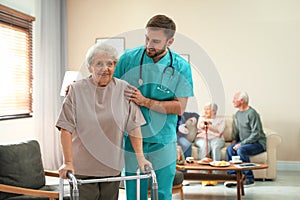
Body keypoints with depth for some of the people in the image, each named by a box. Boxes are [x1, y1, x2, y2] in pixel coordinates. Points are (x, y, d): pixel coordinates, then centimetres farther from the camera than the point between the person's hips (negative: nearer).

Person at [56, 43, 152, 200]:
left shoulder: (124, 89, 2)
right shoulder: (76, 90, -3)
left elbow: (134, 126, 2)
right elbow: (66, 128, -6)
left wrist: (140, 157, -2)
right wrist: (68, 162, -11)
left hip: (113, 167, 2)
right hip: (83, 168, -2)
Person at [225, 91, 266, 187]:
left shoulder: (252, 113, -15)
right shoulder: (237, 114, 12)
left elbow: (256, 134, -20)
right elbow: (235, 130, 26)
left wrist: (241, 143, -23)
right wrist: (234, 139, 7)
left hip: (258, 143, -7)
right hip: (243, 142, 7)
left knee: (241, 150, -33)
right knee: (230, 149, -21)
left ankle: (249, 179, -22)